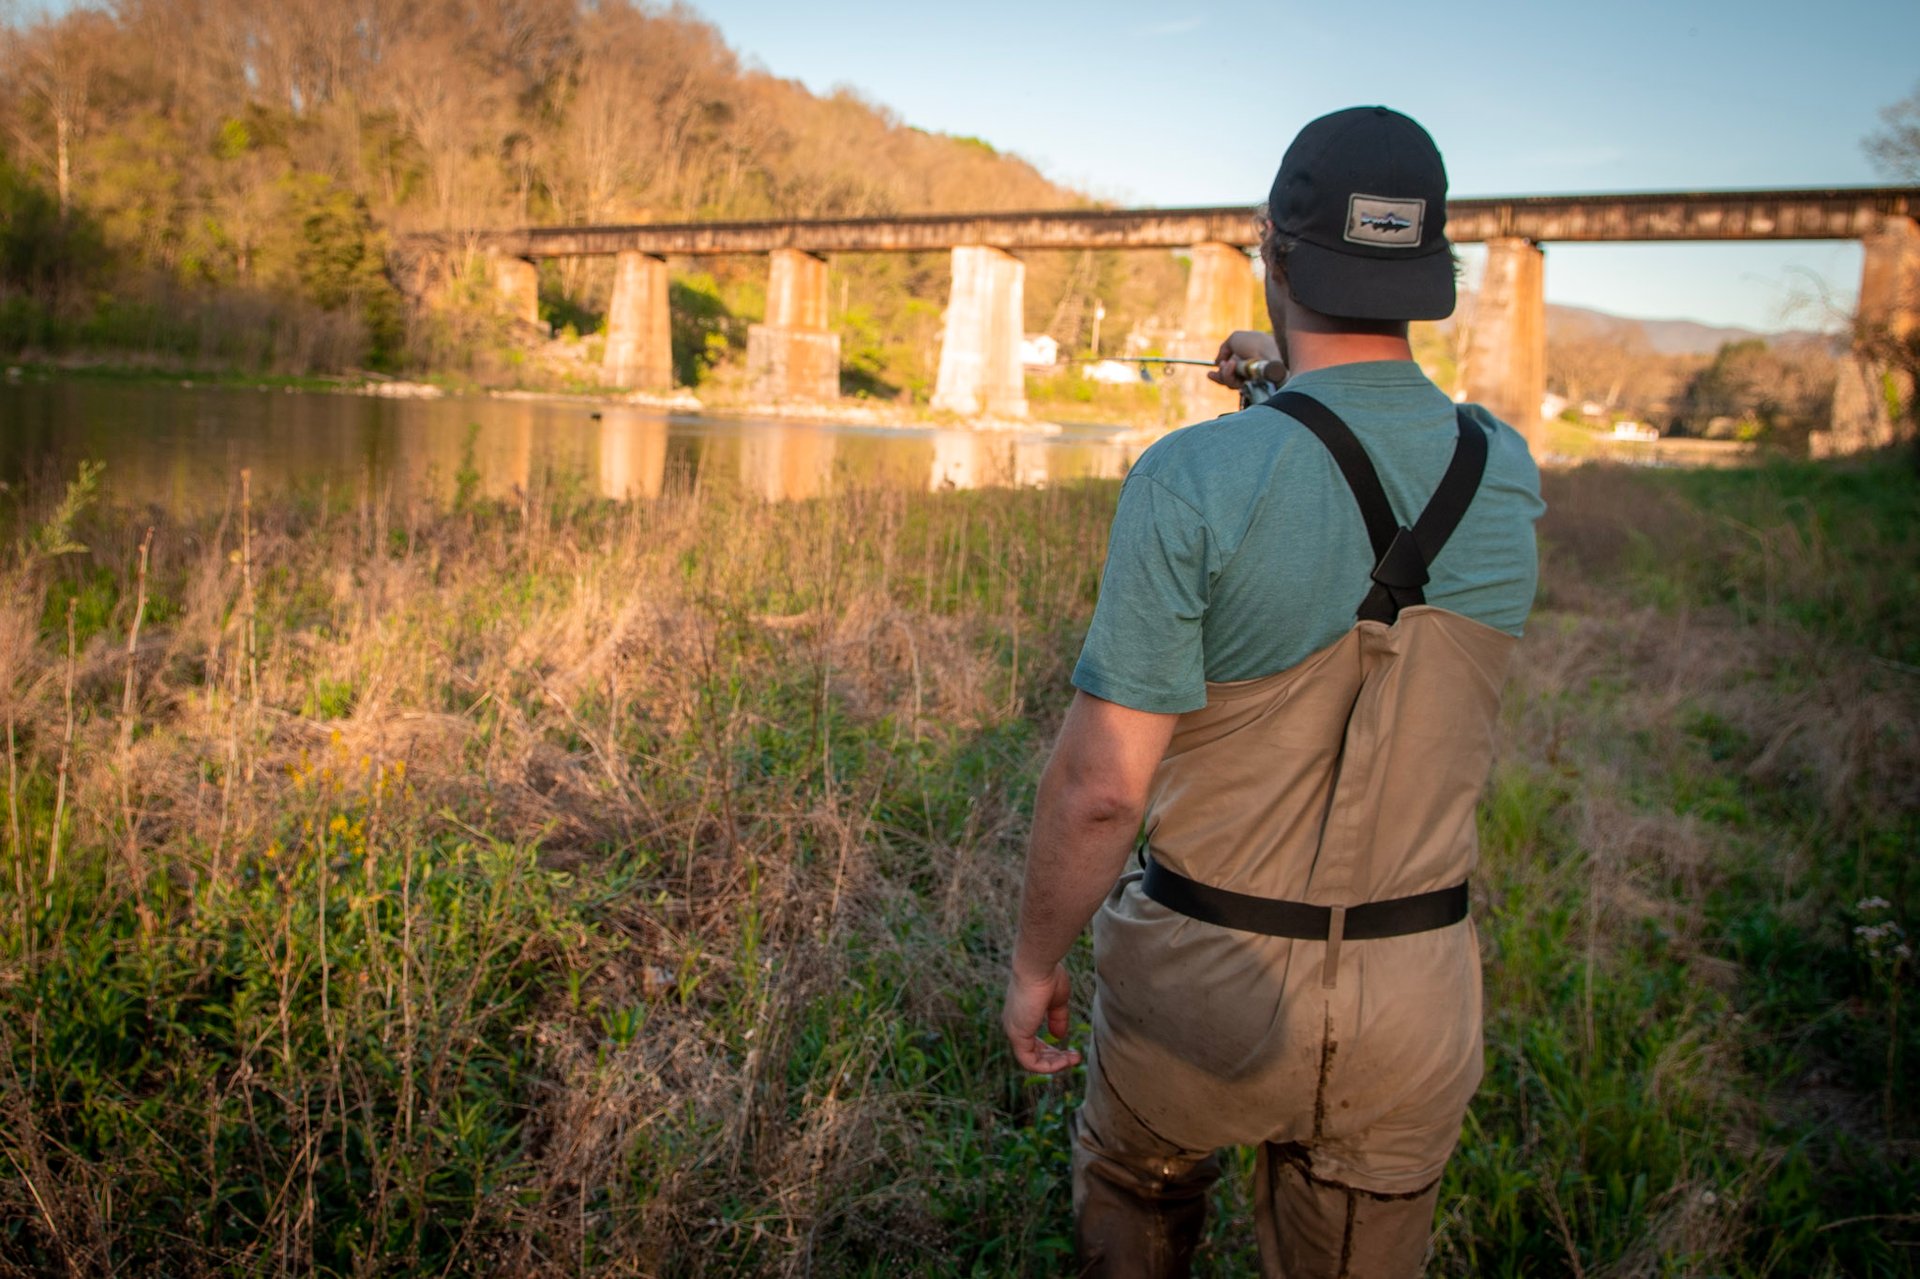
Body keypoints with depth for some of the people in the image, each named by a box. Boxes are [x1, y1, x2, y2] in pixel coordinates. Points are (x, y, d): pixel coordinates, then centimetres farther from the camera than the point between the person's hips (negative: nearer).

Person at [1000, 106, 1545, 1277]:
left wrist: (1035, 961, -4)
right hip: (1414, 999, 4)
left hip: (1206, 973, -3)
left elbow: (1101, 787, -20)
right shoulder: (1507, 478, -5)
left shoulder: (1193, 480, -21)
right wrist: (1295, 398, 32)